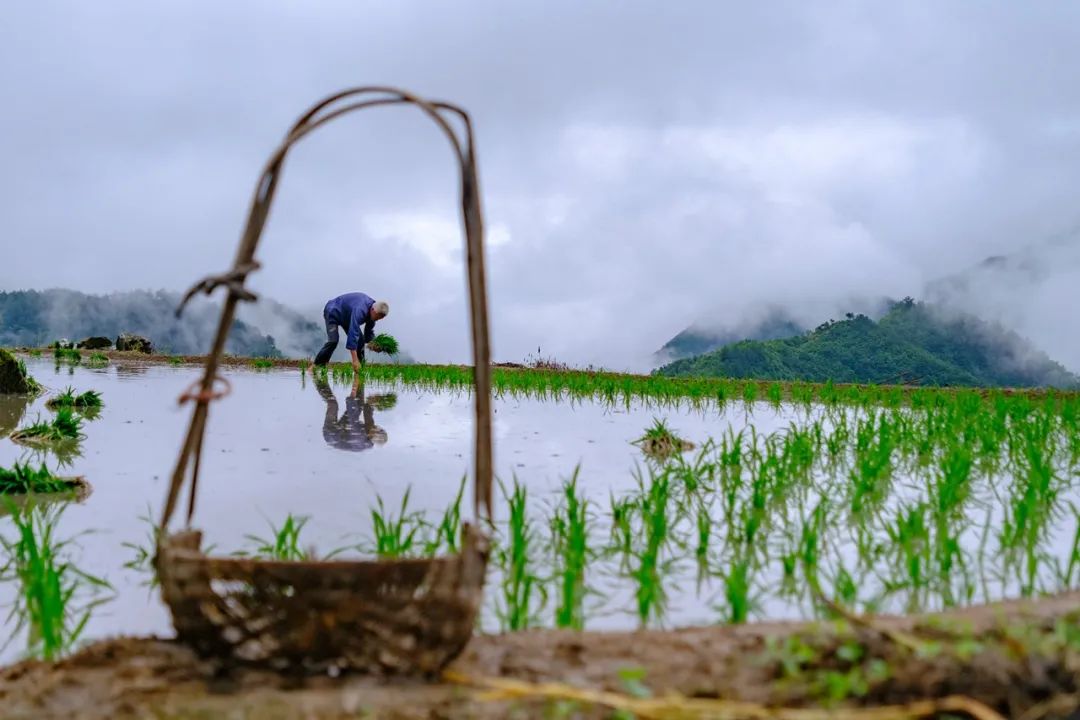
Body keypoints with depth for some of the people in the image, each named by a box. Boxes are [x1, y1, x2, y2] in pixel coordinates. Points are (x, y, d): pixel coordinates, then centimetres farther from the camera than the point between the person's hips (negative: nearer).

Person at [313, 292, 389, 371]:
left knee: (360, 340, -3)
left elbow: (369, 331, 0)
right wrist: (355, 360, -51)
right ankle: (316, 366, -14)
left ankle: (361, 367, 6)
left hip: (346, 316, 8)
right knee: (333, 341, -23)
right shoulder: (360, 310, -41)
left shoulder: (372, 311, -15)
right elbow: (353, 333, -47)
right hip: (333, 312, -8)